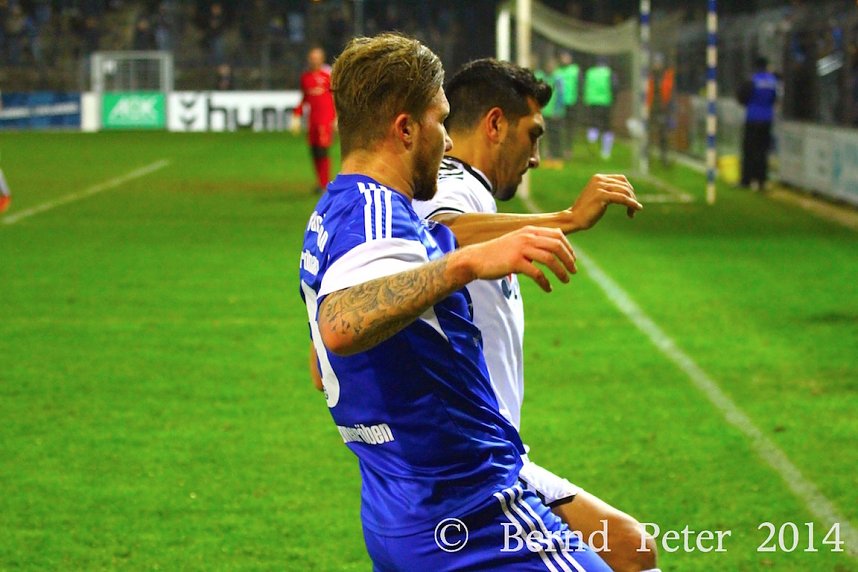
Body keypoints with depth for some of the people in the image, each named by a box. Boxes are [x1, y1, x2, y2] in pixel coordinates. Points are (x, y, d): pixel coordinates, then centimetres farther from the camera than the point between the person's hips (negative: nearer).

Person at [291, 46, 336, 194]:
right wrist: (296, 116, 16)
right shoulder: (305, 77, 12)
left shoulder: (328, 75, -4)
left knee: (322, 151, -10)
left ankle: (325, 185, -4)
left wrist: (337, 118, -8)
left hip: (326, 118, -6)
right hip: (312, 118, 6)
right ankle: (320, 182, 15)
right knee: (313, 151, 4)